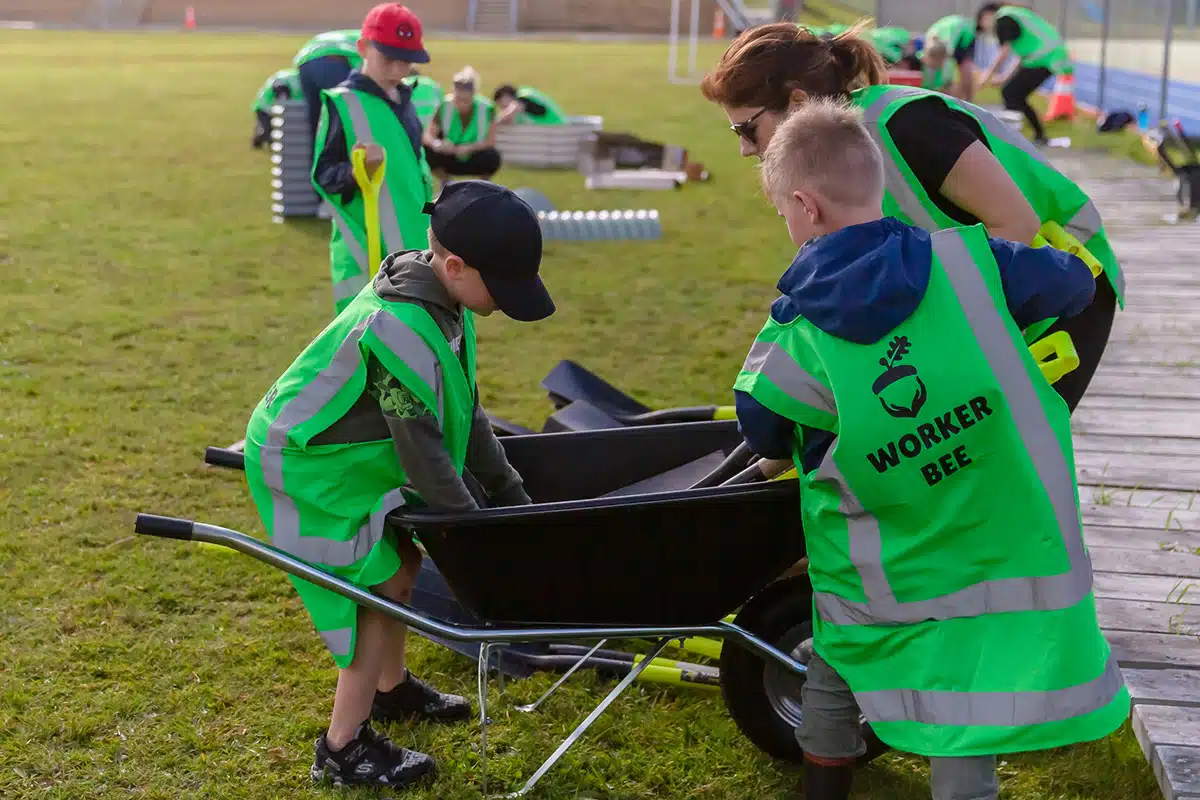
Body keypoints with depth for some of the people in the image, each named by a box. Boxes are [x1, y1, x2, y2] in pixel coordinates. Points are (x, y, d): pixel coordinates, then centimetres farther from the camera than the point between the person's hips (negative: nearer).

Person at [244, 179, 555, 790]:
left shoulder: (441, 299, -4)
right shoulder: (400, 329, -33)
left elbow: (465, 408, 6)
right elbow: (423, 452, -29)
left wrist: (508, 489, 6)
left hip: (354, 451, 9)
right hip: (303, 465, -9)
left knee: (403, 559, 18)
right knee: (384, 585, -7)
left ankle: (391, 688, 42)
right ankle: (343, 748, 3)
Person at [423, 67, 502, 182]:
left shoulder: (485, 108, -20)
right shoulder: (445, 106, -15)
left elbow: (491, 141, -22)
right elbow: (428, 135, -18)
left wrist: (469, 148, -39)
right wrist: (437, 144, -41)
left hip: (475, 160, -2)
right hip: (450, 159, 2)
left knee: (492, 157, -34)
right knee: (427, 151, -27)